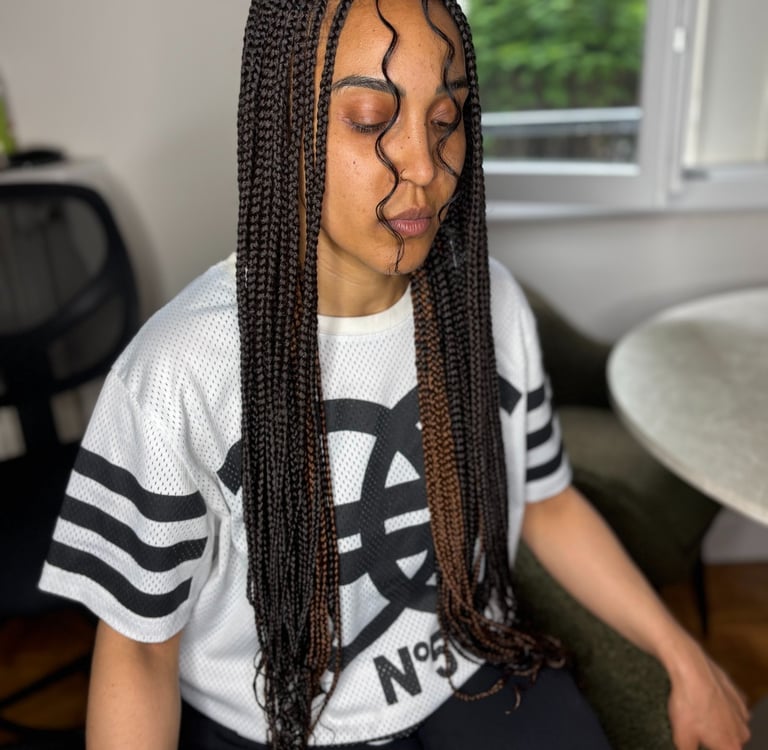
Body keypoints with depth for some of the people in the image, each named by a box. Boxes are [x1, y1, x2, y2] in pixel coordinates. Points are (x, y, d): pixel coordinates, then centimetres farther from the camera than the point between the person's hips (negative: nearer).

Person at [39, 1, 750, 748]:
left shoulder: (490, 303, -14)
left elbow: (544, 501, 0)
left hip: (470, 667, 1)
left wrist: (683, 657, 2)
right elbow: (137, 645, -16)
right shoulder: (173, 374, -29)